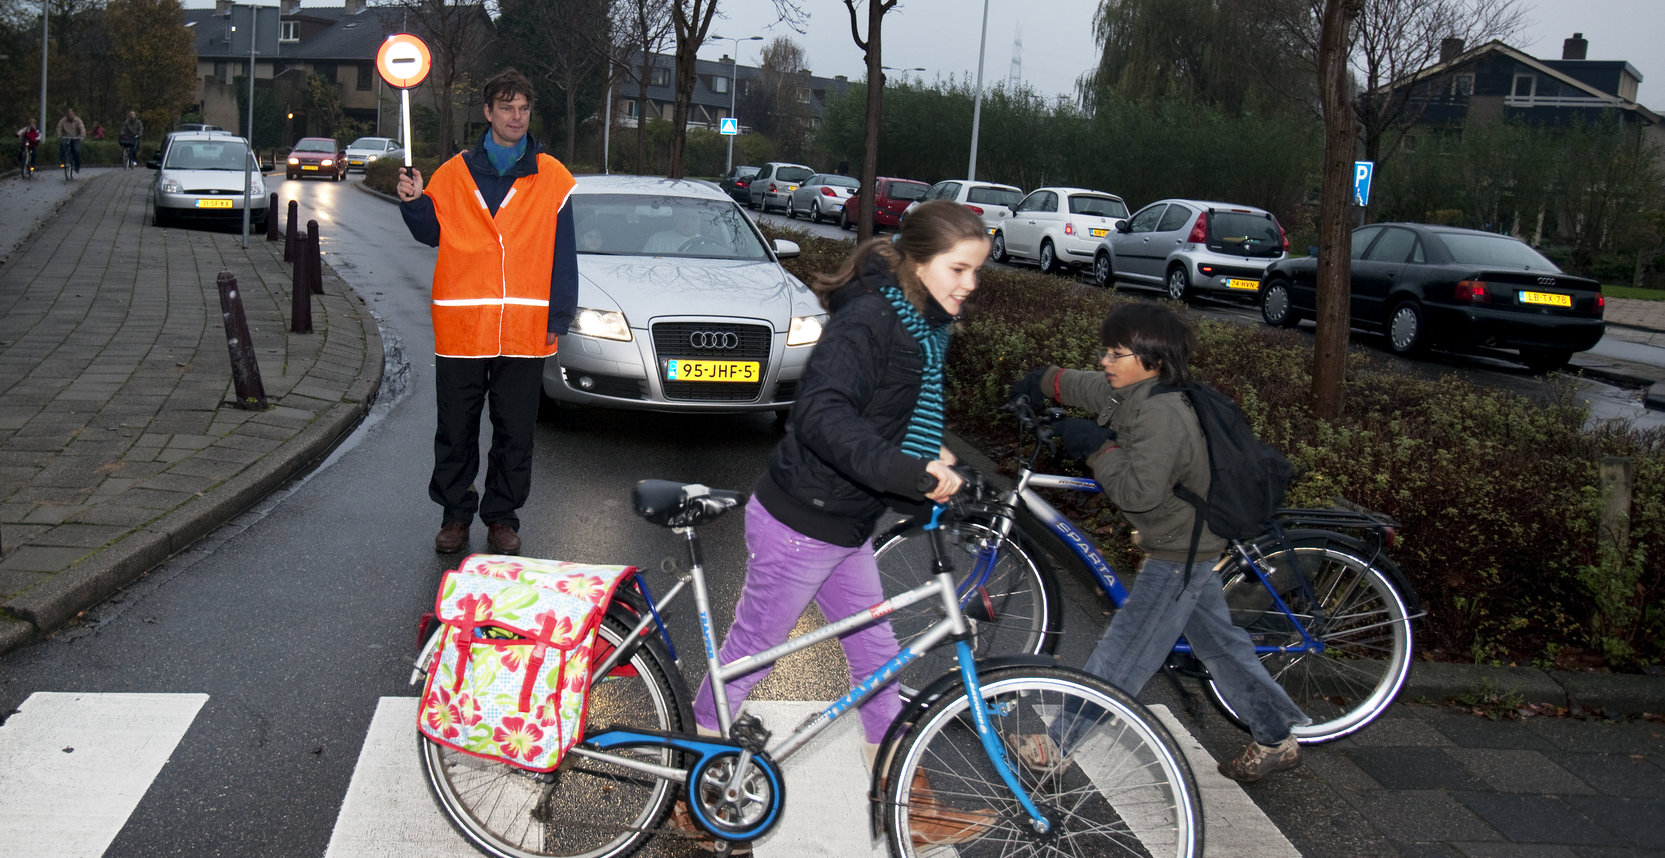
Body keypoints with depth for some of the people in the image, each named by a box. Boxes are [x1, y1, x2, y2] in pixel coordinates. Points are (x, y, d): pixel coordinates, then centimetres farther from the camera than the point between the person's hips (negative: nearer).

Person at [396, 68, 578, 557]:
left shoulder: (552, 178, 4)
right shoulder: (454, 174, 6)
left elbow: (563, 256, 4)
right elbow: (433, 234, 13)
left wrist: (559, 317, -1)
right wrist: (414, 202, -6)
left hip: (525, 329, 0)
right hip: (461, 326, 1)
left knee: (515, 432, 7)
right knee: (456, 429, 9)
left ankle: (502, 516, 21)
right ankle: (455, 512, 23)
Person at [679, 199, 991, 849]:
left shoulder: (923, 326, 7)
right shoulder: (867, 320, -24)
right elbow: (822, 414, -39)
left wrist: (929, 454, 8)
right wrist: (908, 472, -43)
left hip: (845, 527, 9)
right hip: (798, 526, -9)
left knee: (878, 655, 15)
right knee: (751, 653, 7)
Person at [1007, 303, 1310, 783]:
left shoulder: (1160, 413, -27)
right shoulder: (1133, 393, 2)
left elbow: (1139, 491, -33)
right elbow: (1083, 386, 22)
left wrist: (1096, 447, -24)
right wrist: (1042, 382, 24)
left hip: (1177, 554, -10)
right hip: (1190, 545, 10)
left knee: (1120, 655, -1)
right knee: (1219, 643, 18)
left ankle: (1059, 744, 8)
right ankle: (1277, 740, 28)